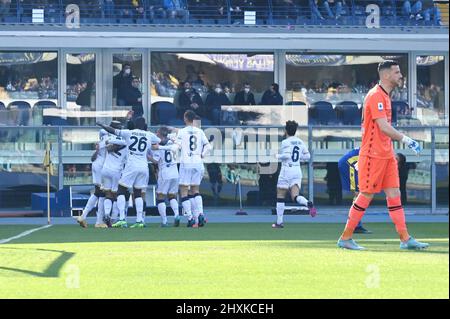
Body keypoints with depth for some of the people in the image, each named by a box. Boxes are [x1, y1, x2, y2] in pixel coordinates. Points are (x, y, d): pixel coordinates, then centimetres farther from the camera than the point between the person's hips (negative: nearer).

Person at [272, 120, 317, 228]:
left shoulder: (286, 142, -9)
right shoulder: (300, 142, 11)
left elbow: (287, 155, -21)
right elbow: (307, 156, 13)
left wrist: (278, 156, -3)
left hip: (287, 170, -5)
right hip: (297, 170, 5)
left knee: (280, 197, 6)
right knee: (295, 196, -3)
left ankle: (279, 222, 9)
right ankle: (308, 203, -35)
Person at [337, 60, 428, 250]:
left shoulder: (385, 96, 16)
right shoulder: (376, 96, -15)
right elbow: (384, 127, -23)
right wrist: (406, 140, -23)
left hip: (387, 154, 9)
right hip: (373, 155, -9)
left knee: (394, 195, 5)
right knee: (366, 196, -4)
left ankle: (405, 239, 4)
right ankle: (345, 238, 5)